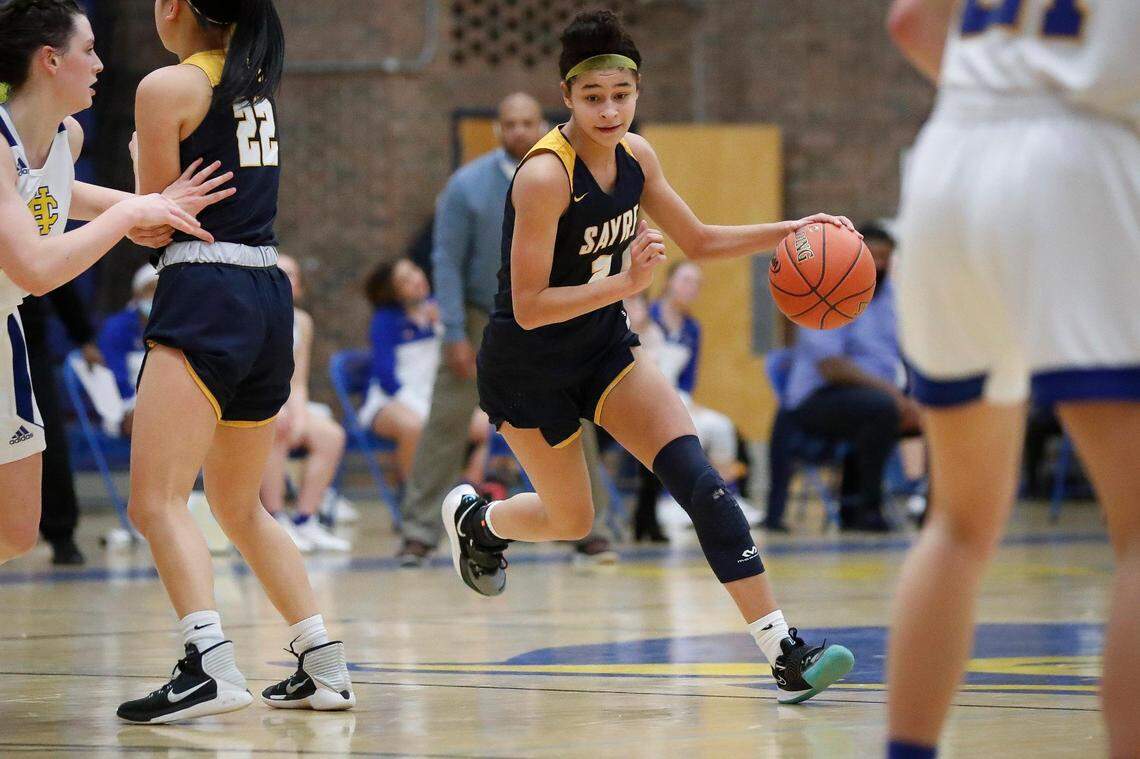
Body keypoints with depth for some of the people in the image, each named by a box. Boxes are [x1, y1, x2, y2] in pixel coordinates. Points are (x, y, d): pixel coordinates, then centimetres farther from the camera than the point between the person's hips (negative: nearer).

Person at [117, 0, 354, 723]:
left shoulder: (166, 88, -5)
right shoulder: (259, 83, 16)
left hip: (204, 297, -8)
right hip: (272, 297, 8)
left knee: (156, 500, -13)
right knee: (239, 505, 21)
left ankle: (212, 665, -31)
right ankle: (326, 667, 17)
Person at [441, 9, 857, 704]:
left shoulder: (634, 156, -5)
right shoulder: (544, 176, -27)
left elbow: (699, 240, 9)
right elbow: (529, 307, -28)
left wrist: (790, 231, -3)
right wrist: (626, 284, -38)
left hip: (603, 347, 6)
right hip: (527, 367, -6)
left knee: (697, 476, -13)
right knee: (572, 521, 9)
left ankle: (786, 654, -20)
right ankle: (474, 519, 46)